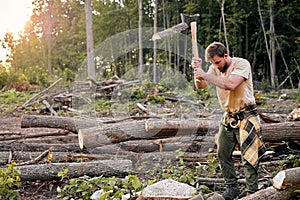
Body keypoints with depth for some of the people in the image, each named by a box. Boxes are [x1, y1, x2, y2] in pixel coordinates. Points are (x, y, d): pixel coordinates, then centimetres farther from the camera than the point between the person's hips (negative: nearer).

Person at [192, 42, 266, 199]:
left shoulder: (242, 64, -17)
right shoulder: (215, 68, 3)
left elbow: (231, 84, -32)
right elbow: (200, 86, -2)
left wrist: (205, 75, -31)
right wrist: (197, 70, -22)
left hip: (246, 117, -6)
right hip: (228, 118, 7)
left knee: (248, 155, -4)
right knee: (223, 154, 8)